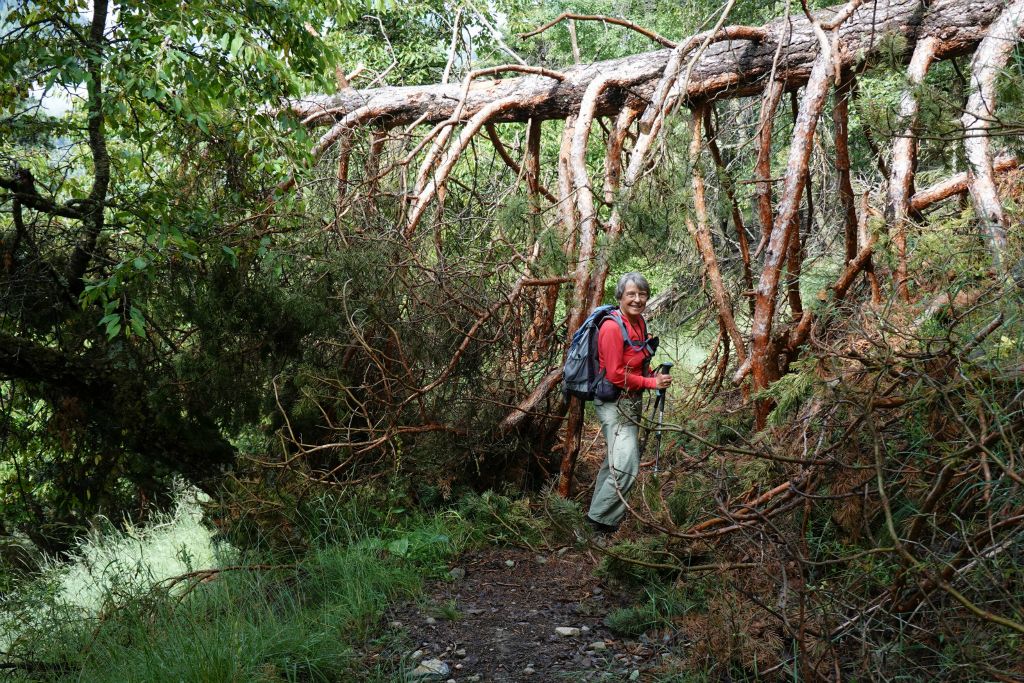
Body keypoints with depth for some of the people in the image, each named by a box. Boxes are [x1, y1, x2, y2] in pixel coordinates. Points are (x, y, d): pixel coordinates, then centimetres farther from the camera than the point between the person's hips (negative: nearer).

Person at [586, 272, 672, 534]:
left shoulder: (640, 323, 7)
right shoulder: (613, 327, -20)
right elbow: (615, 374, -21)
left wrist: (656, 377, 2)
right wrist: (650, 383, -15)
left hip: (630, 401, 10)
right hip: (615, 402, -10)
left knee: (616, 460, 20)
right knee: (627, 466, -14)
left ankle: (598, 509, 35)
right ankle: (601, 519, -2)